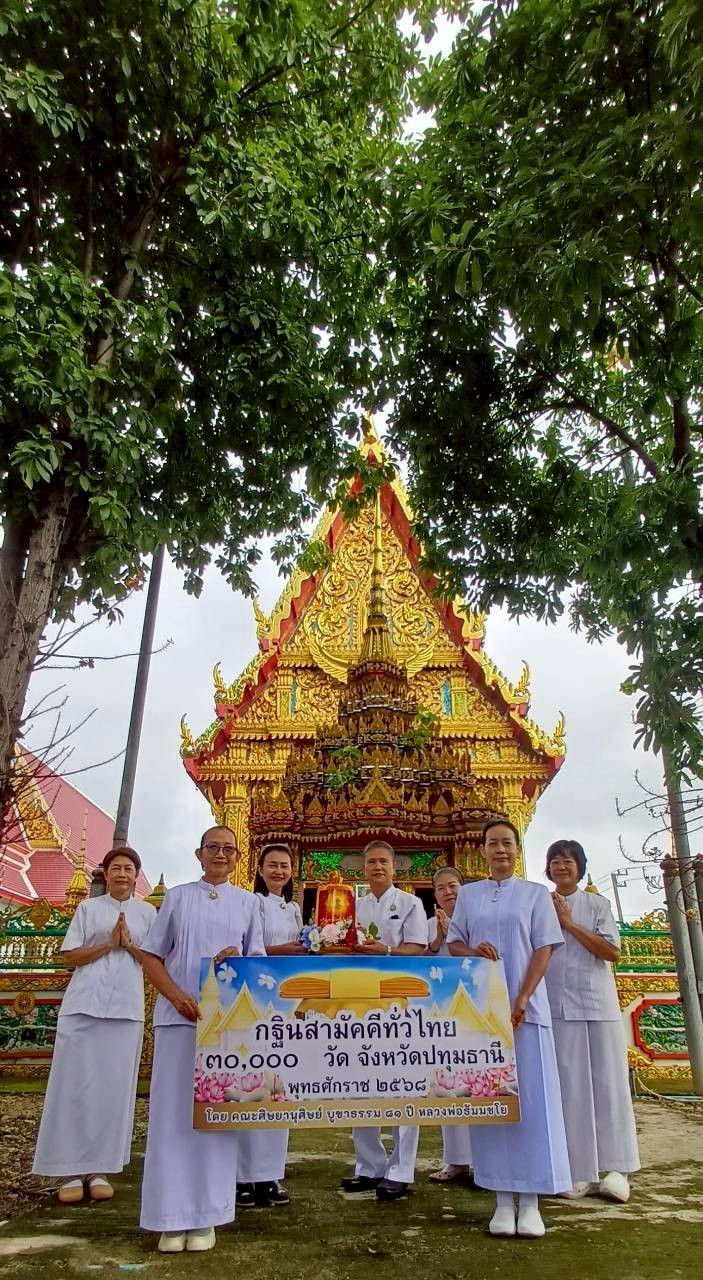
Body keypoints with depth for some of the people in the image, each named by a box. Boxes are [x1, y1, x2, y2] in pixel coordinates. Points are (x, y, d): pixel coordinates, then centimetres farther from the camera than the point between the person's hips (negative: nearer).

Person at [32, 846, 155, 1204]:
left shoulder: (147, 912, 11)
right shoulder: (88, 907, 8)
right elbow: (69, 957, 3)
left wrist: (129, 944, -8)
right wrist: (108, 944, -9)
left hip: (126, 1007, 1)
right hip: (83, 1004, -1)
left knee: (114, 1086, 2)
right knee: (76, 1083, -1)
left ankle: (98, 1168, 12)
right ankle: (70, 1170, 7)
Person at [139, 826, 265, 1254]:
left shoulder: (247, 901, 10)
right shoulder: (177, 896, 8)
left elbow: (258, 961, 11)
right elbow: (151, 956, 5)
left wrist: (236, 961, -12)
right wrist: (176, 996, -11)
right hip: (179, 1016, 0)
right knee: (173, 1111, 0)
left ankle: (205, 1215, 13)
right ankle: (172, 1217, 9)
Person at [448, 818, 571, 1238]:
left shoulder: (536, 894, 5)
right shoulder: (468, 895, 11)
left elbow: (544, 949, -1)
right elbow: (453, 943, 12)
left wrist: (522, 1000, -11)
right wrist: (472, 952, -11)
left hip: (526, 1006, -2)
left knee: (531, 1096, -2)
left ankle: (530, 1202, 6)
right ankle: (503, 1200, 11)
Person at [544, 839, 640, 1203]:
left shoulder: (597, 905, 4)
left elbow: (612, 951, -7)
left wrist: (569, 923, -11)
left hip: (597, 1003, 0)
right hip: (556, 1006, 0)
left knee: (606, 1082, 2)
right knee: (568, 1085, 2)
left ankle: (614, 1168, 9)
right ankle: (579, 1171, 8)